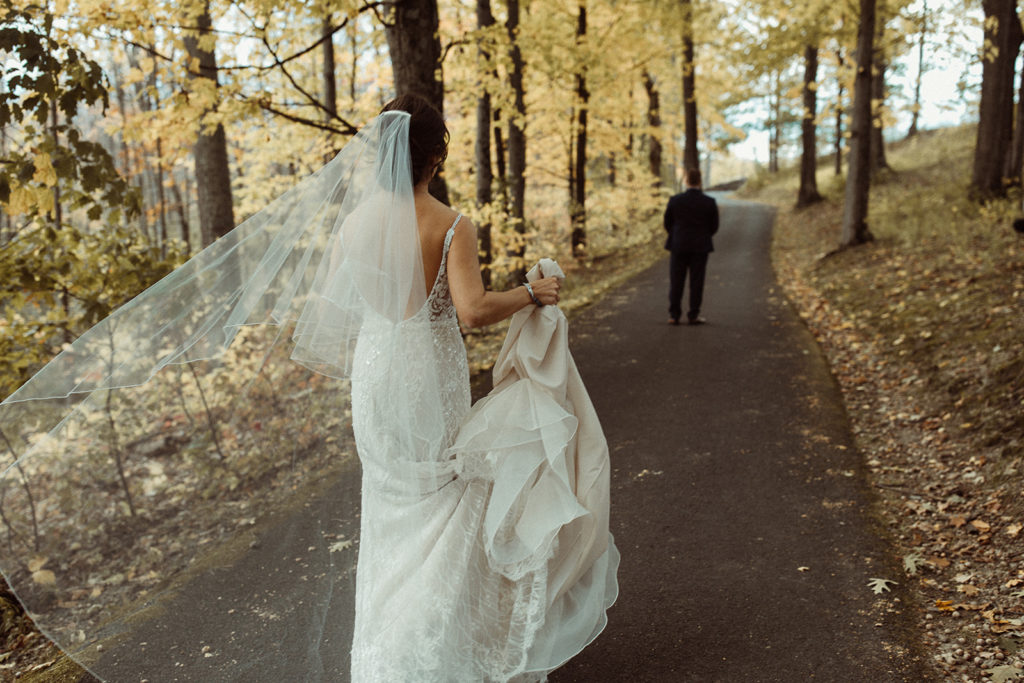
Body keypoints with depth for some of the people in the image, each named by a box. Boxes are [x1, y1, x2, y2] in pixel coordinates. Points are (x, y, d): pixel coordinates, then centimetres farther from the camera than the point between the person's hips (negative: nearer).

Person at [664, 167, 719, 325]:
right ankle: (693, 316, 6)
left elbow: (667, 223, 2)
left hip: (679, 246, 0)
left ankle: (674, 315, 7)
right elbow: (714, 226, 1)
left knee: (676, 282, 6)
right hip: (701, 247, 0)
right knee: (696, 282, 5)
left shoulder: (675, 200, -7)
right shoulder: (710, 202, -6)